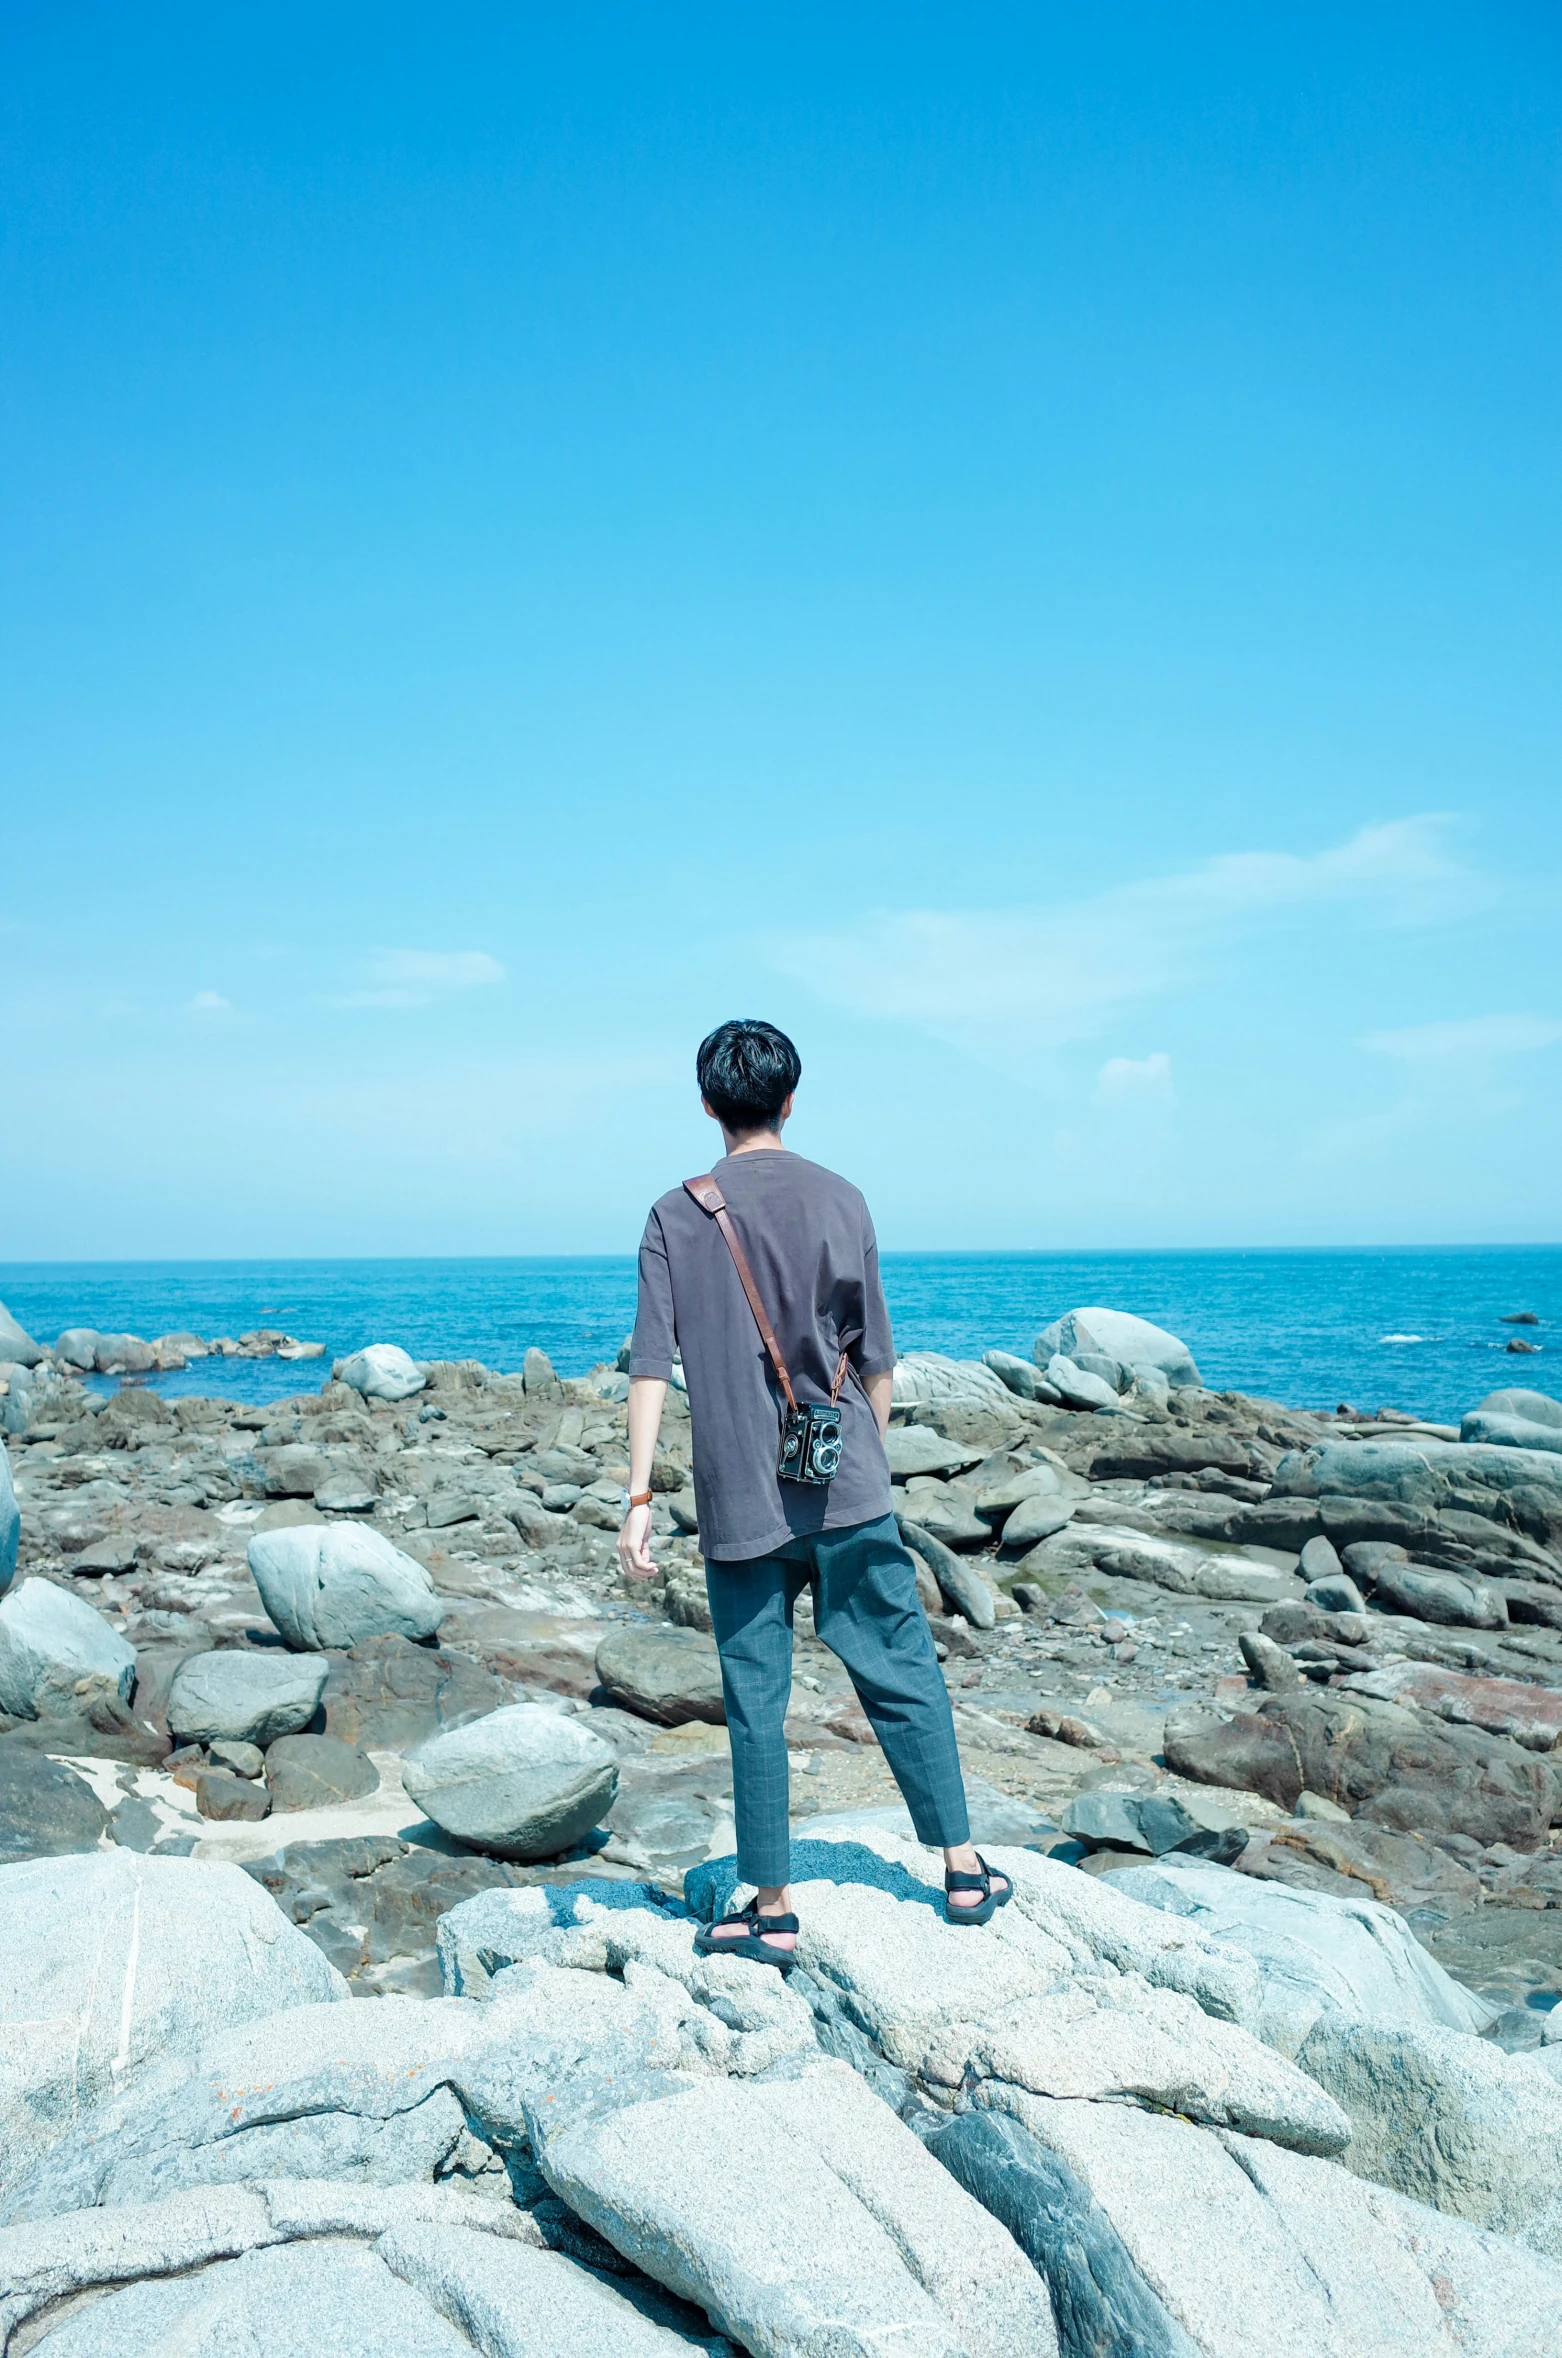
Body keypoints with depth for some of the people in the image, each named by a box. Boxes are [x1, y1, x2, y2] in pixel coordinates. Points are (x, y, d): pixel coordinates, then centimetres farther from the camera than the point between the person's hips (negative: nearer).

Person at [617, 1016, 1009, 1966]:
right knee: (905, 1674, 12)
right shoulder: (841, 1201, 1)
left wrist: (639, 1498, -7)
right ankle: (964, 1868, 21)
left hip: (740, 1498, -1)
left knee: (756, 1699, 7)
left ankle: (774, 1910, 14)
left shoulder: (676, 1216, -1)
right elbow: (875, 1358, 5)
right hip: (846, 1489, 1)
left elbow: (653, 1364, -7)